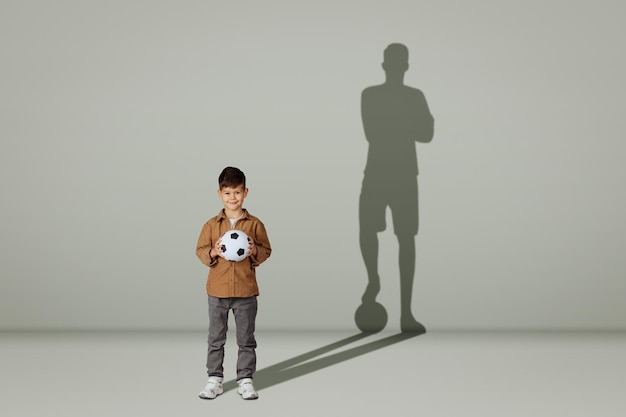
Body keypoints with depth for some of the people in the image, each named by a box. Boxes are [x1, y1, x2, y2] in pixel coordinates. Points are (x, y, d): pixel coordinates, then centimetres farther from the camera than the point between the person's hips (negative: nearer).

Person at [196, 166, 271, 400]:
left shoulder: (255, 224, -1)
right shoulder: (211, 225, 1)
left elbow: (266, 250, 2)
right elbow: (200, 251, 2)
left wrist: (255, 251, -18)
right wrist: (213, 252, -17)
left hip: (246, 290, -1)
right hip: (217, 290, 1)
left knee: (246, 339, 8)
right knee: (216, 338, 10)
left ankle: (245, 380, 20)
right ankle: (214, 379, 21)